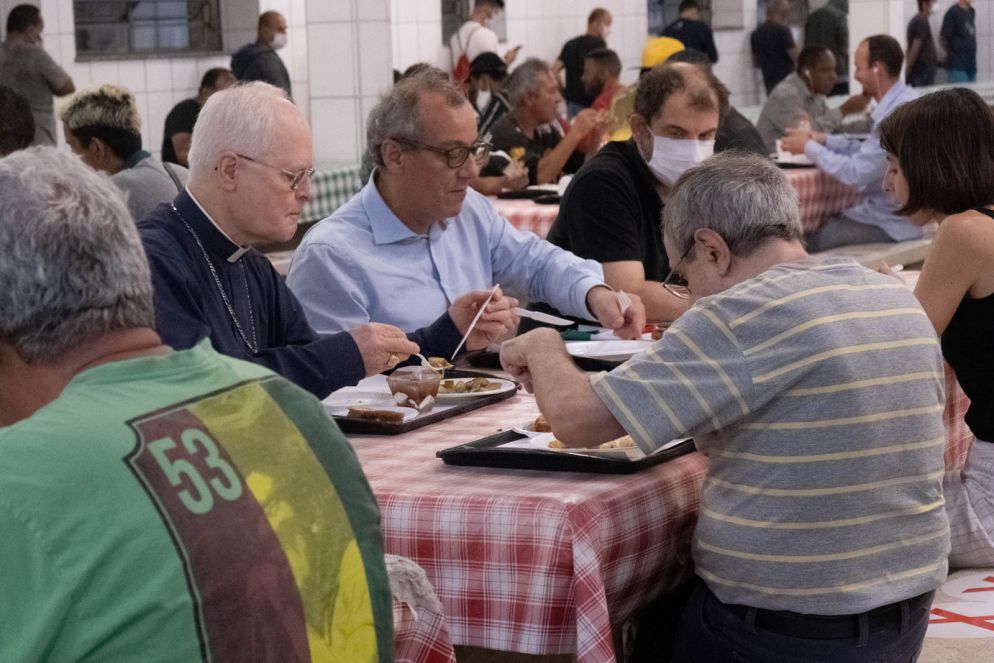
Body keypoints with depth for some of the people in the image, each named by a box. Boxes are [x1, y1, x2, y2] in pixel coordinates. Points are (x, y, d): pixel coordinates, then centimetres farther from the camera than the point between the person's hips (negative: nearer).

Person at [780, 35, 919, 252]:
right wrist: (825, 140, 5)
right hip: (889, 210, 9)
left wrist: (809, 147, -10)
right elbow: (869, 152, 16)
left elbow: (856, 173, -24)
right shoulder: (899, 102, 7)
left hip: (891, 224, -9)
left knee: (805, 241, -7)